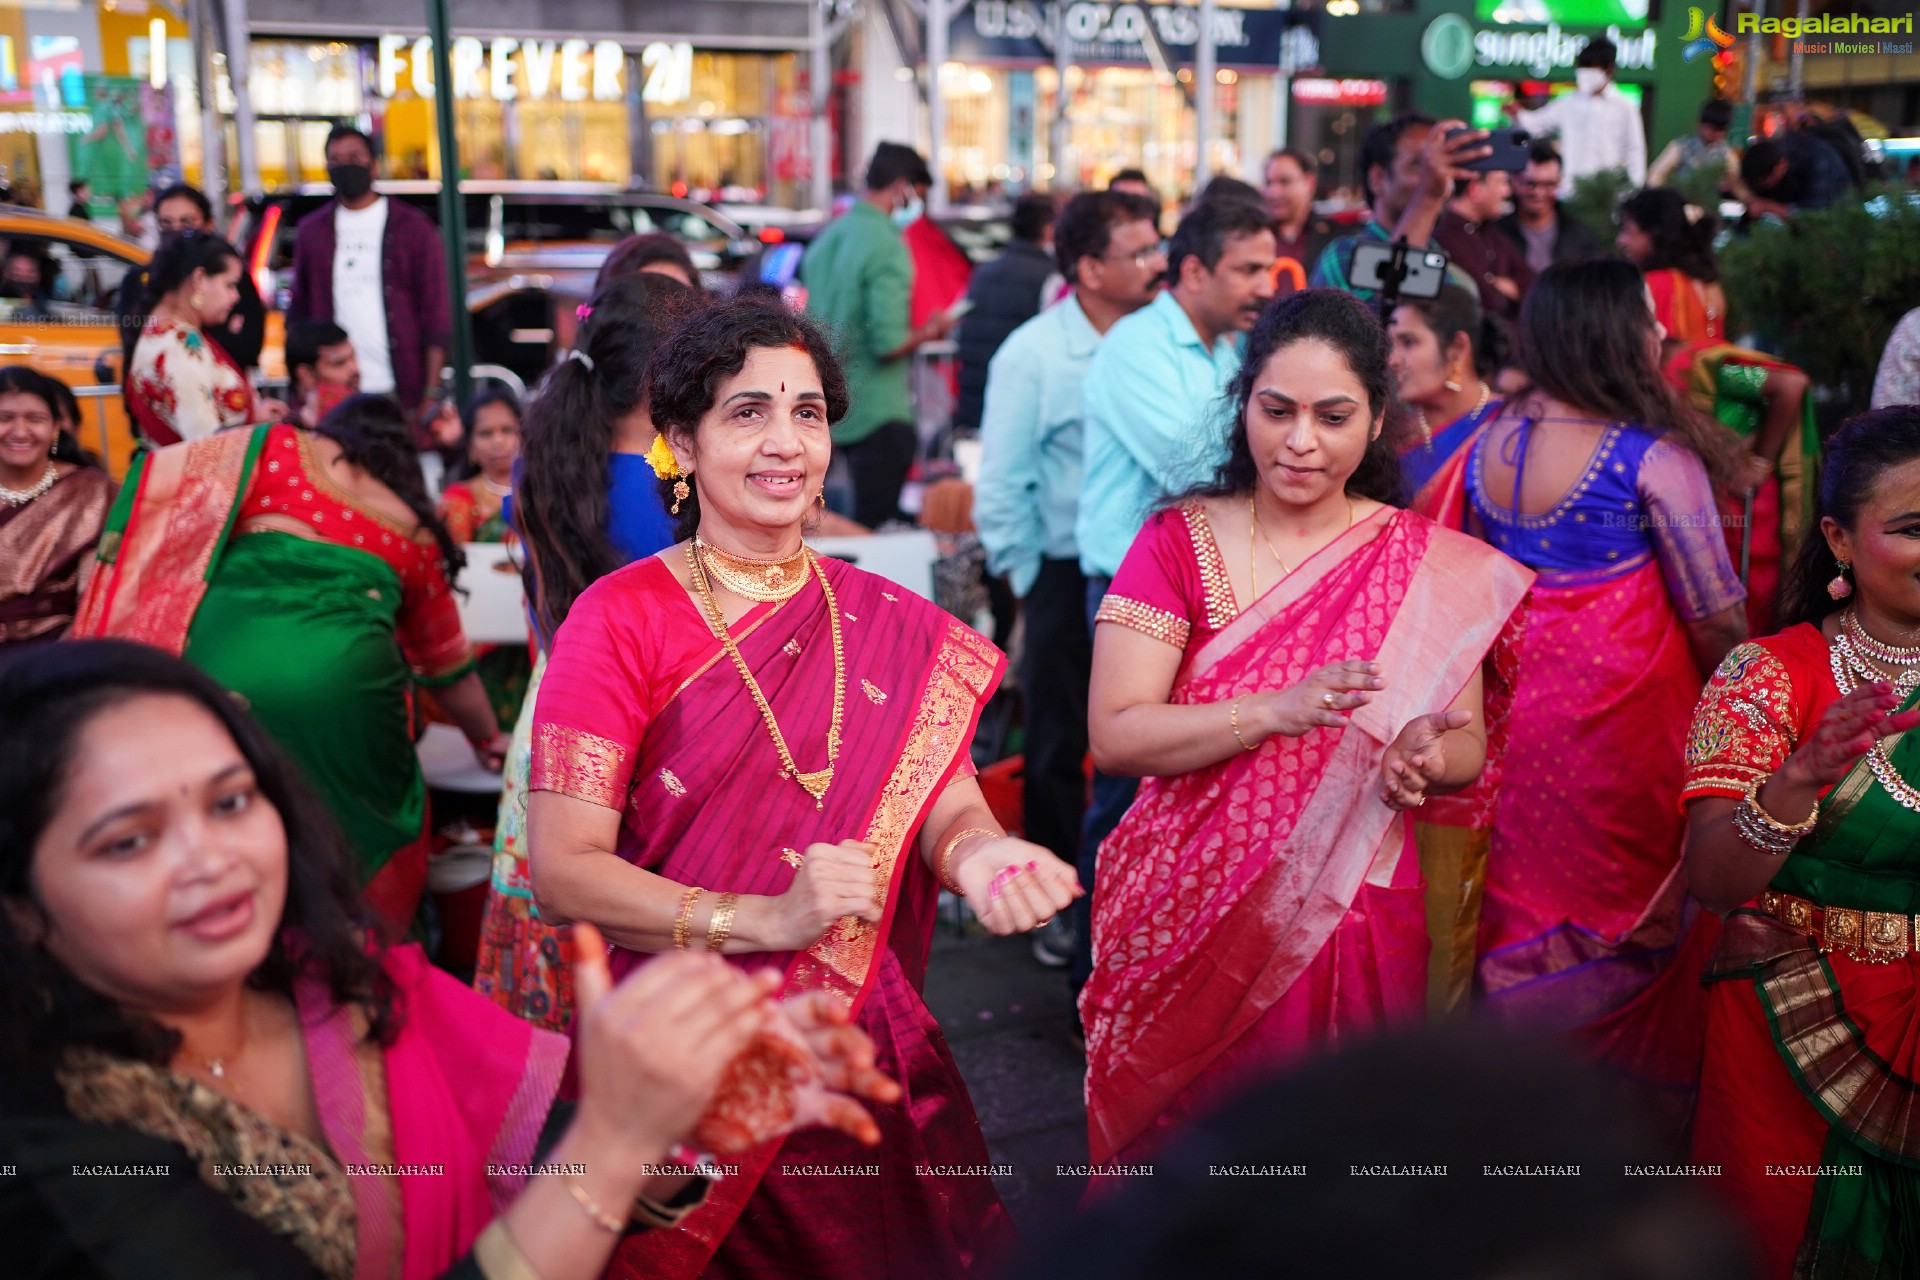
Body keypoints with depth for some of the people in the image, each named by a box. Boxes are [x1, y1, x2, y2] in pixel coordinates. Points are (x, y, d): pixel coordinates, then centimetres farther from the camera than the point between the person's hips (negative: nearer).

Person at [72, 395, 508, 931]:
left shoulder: (279, 447, 20)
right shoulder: (414, 526, 26)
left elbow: (162, 486, 7)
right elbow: (445, 656, 36)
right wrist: (488, 737, 51)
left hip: (219, 659, 0)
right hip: (342, 679, 1)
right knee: (363, 835, 18)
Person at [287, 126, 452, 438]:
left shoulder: (413, 227, 5)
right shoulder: (312, 231, 14)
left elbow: (436, 316, 2)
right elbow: (298, 314, 15)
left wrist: (431, 394, -7)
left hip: (402, 394, -2)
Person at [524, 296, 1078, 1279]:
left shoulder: (893, 629, 3)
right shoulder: (621, 620, -8)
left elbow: (944, 799, -4)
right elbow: (562, 871, -14)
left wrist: (979, 853, -28)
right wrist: (765, 919, -26)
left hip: (867, 1047, 3)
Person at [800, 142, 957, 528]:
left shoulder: (827, 237, 11)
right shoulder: (887, 246, -16)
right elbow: (889, 344, -22)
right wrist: (929, 333, -5)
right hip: (877, 414, -9)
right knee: (877, 528, -3)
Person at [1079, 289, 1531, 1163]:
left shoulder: (1431, 565, 1)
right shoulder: (1177, 542, -3)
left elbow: (1468, 743, 5)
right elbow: (1113, 735, -12)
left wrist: (1426, 759, -18)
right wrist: (1275, 711, -24)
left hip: (1350, 919, 1)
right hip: (1184, 917, 0)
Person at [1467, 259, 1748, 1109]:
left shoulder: (1491, 439, -1)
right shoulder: (1652, 455, -19)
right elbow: (1715, 618, -14)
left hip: (1512, 703, 6)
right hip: (1621, 707, -6)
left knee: (1524, 880, 21)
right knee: (1628, 898, 11)